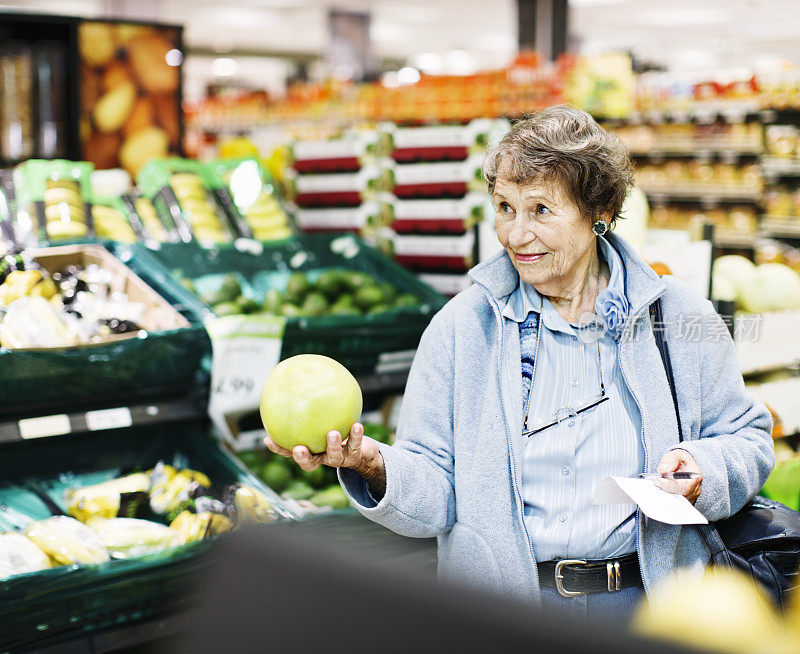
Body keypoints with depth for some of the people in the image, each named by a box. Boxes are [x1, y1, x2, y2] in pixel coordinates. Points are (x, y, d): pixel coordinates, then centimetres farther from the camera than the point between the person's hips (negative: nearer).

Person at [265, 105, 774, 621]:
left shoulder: (679, 317, 5)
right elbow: (436, 493, 1)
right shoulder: (460, 327, 3)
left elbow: (748, 436, 14)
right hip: (500, 599, 0)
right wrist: (377, 468, -19)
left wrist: (701, 467, -7)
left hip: (645, 601, 1)